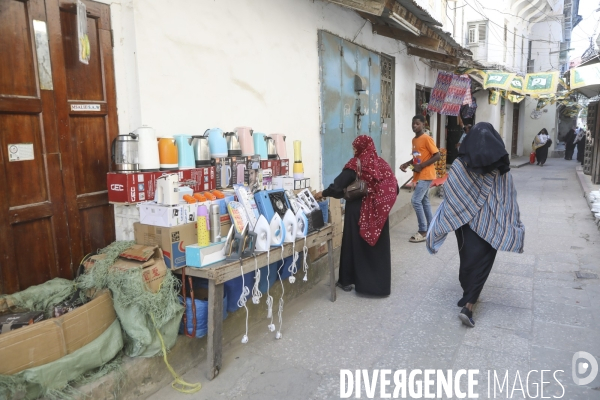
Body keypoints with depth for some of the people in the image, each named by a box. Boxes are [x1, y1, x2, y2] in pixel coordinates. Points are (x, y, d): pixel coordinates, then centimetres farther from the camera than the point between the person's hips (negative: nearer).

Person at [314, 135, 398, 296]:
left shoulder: (355, 164, -10)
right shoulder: (382, 163, 3)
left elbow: (338, 185, -17)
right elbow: (393, 188, 1)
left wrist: (323, 194, -2)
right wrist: (380, 200, 12)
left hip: (359, 211, -4)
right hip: (378, 212, 4)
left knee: (355, 244, 8)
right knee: (379, 246, 12)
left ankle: (347, 281, 18)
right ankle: (380, 284, 19)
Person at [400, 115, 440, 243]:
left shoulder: (426, 139, -14)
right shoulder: (414, 140, 12)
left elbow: (437, 155, -17)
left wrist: (421, 166, -22)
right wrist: (407, 164, 4)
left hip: (426, 176, -9)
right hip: (419, 176, 9)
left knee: (416, 201, -13)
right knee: (424, 201, 14)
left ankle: (423, 231, -5)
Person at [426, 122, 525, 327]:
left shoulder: (459, 165, -10)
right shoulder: (501, 168, -7)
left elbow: (449, 196, -9)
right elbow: (509, 200, -2)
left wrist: (443, 224, 0)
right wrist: (513, 226, 6)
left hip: (465, 220, 1)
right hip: (491, 223, -1)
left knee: (468, 257, 19)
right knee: (482, 261, 4)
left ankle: (469, 293, 38)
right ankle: (468, 305, -5)